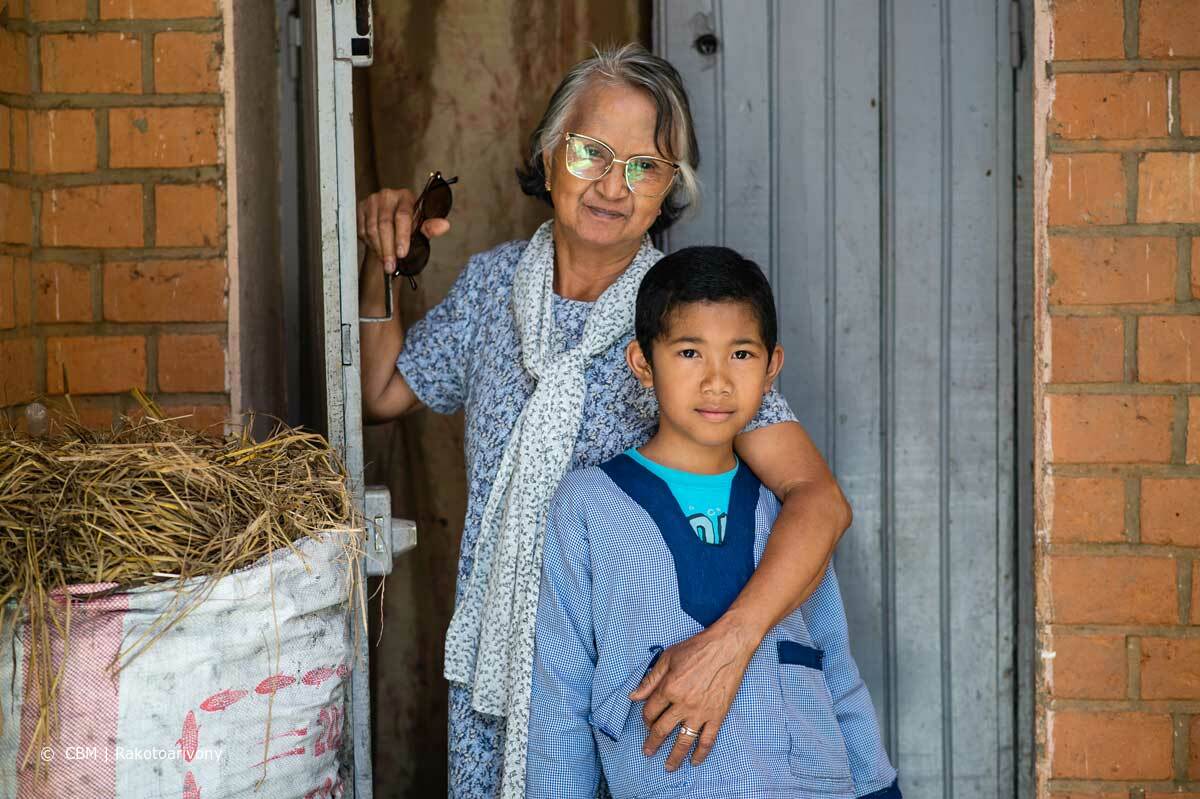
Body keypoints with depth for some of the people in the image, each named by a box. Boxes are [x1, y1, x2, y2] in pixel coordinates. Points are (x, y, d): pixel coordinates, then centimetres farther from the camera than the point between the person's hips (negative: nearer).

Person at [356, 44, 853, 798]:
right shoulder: (492, 281, 0)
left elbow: (820, 499, -21)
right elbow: (383, 394, 16)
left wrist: (730, 640, -35)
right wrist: (381, 270, 1)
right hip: (494, 659, 4)